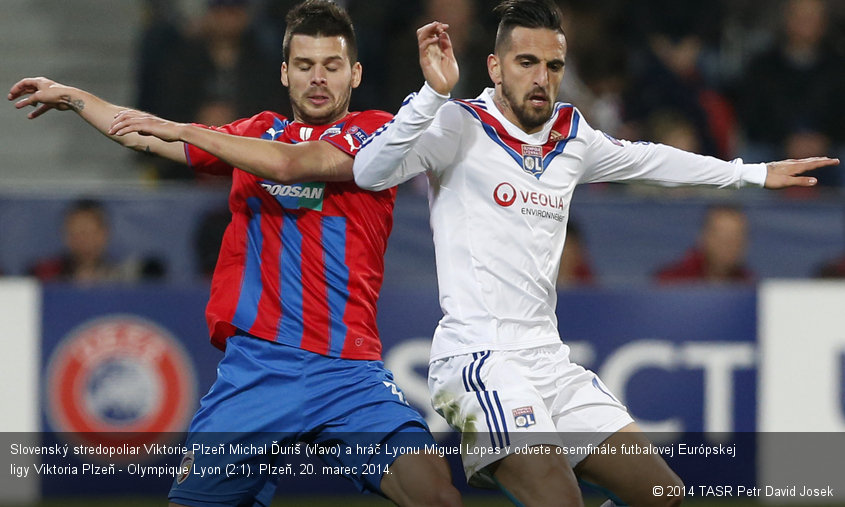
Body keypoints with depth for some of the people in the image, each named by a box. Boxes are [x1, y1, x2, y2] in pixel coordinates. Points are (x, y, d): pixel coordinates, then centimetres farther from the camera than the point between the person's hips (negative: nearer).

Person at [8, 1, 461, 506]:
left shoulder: (374, 129, 4)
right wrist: (72, 97, 42)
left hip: (347, 369, -3)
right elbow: (150, 137, 33)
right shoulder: (260, 132, 20)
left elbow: (287, 164, -12)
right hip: (254, 364, 4)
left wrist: (182, 130, -8)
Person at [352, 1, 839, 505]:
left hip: (550, 363, 8)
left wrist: (757, 174, 38)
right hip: (480, 362, -8)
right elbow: (371, 173, -21)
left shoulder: (572, 134, 14)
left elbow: (644, 159, 32)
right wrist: (433, 92, -33)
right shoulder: (461, 125, -6)